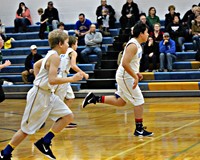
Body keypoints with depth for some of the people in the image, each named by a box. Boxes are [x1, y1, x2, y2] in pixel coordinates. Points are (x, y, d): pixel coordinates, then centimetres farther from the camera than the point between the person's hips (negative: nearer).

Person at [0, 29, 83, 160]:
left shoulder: (51, 55, 9)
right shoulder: (55, 57, -20)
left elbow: (36, 65, 25)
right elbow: (52, 80, -29)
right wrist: (71, 79, -22)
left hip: (49, 95, 9)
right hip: (40, 95, -9)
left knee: (68, 116, 2)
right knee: (27, 129, -1)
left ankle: (44, 143, 4)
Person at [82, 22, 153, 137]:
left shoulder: (137, 45, 11)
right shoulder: (133, 45, -20)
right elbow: (125, 63, -29)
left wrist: (137, 73, 11)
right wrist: (135, 77, -25)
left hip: (126, 76, 10)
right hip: (126, 76, -10)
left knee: (120, 101, 16)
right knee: (139, 101, -5)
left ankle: (95, 98, 17)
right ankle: (139, 129, 2)